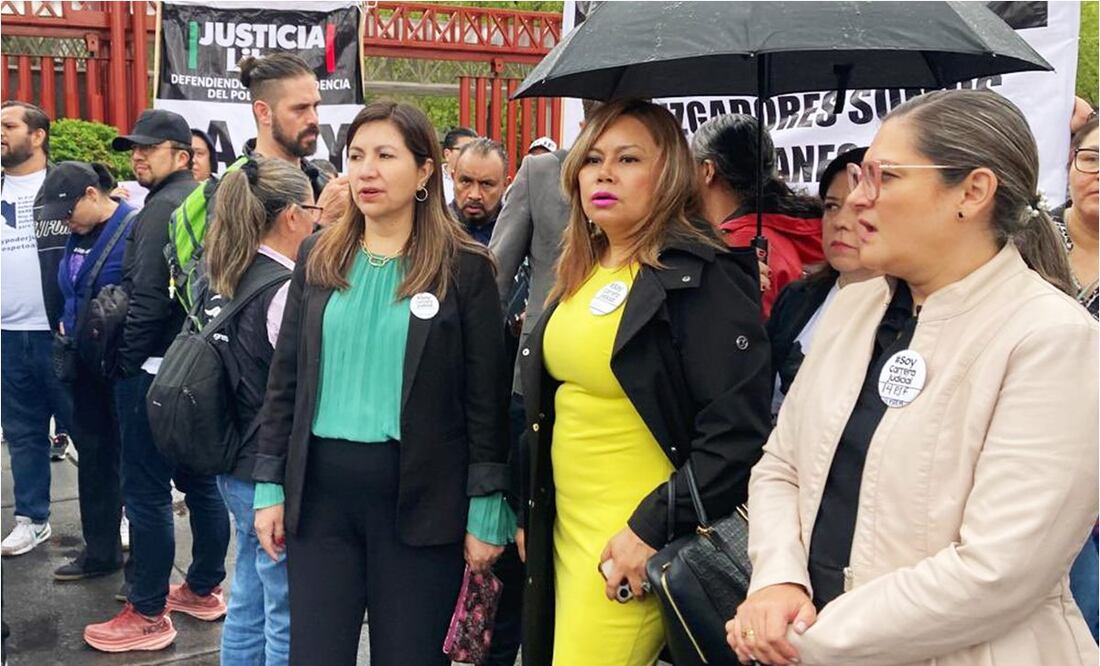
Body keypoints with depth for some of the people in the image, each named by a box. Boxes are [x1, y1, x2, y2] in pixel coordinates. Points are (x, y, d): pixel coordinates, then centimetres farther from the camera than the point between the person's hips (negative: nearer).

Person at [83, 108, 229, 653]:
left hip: (157, 368, -10)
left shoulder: (163, 206, -15)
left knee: (146, 491, -2)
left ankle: (147, 615, 6)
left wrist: (125, 362, -12)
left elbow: (149, 297, -21)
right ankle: (204, 590, 29)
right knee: (199, 481, 16)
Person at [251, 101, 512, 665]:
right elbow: (284, 379, 9)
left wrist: (486, 510, -6)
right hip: (321, 487, 3)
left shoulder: (464, 266, -4)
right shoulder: (318, 256, 6)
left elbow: (486, 398, -4)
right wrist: (270, 486, 6)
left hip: (421, 493, -3)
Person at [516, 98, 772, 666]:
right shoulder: (579, 276, 11)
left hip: (638, 542, -8)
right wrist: (529, 512, 18)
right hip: (563, 528, 8)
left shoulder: (701, 279, -14)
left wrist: (654, 529, -19)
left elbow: (737, 433, -20)